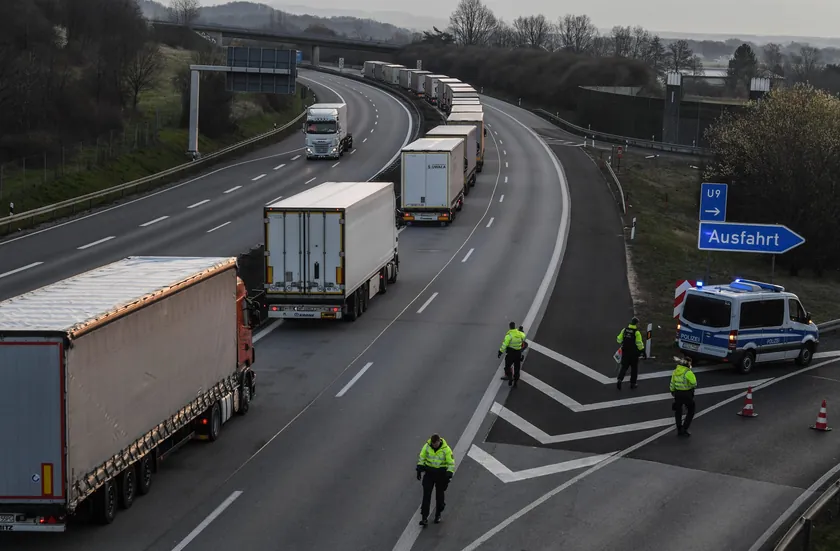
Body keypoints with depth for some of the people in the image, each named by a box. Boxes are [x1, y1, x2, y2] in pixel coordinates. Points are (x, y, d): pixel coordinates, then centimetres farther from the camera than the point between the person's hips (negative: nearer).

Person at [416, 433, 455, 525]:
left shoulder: (446, 449, -16)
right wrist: (419, 468, -2)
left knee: (440, 495, 10)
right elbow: (421, 457, 6)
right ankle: (424, 517, -3)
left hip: (441, 474, -1)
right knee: (426, 495, -5)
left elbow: (451, 464, -9)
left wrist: (449, 475, -18)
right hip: (429, 473, 2)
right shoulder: (427, 446, -9)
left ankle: (438, 515, 30)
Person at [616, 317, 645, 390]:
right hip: (634, 353, -4)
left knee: (624, 367, 10)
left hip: (625, 352, 4)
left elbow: (619, 340, 6)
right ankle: (632, 383, 19)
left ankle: (620, 380, -12)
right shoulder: (637, 332, -16)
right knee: (634, 368, 13)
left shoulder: (624, 330, -2)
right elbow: (639, 343, -18)